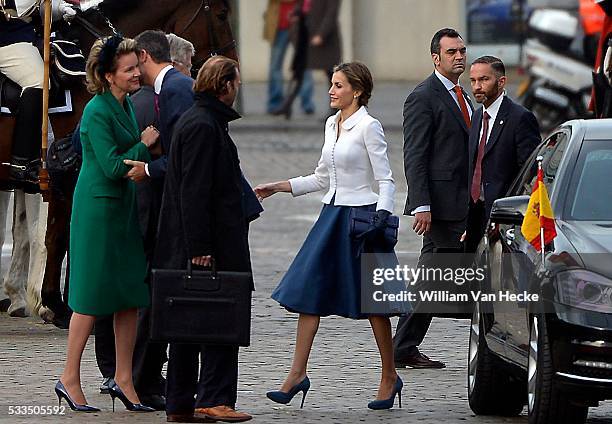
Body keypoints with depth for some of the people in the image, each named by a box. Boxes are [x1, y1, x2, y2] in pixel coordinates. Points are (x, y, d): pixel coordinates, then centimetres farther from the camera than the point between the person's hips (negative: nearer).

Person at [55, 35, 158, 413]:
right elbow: (113, 166, -19)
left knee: (130, 295, 6)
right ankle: (70, 379, 5)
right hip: (98, 208, -9)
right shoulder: (97, 112, -16)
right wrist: (144, 145, -11)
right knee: (93, 296, -4)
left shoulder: (127, 105, 11)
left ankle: (124, 380, 11)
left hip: (125, 207, 9)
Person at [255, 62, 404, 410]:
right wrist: (278, 188, 16)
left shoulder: (368, 127, -11)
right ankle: (298, 374, 2)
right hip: (332, 213, 8)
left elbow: (386, 180, -13)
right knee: (309, 291, 1)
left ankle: (390, 377, 11)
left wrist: (380, 220, -25)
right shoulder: (332, 125, 12)